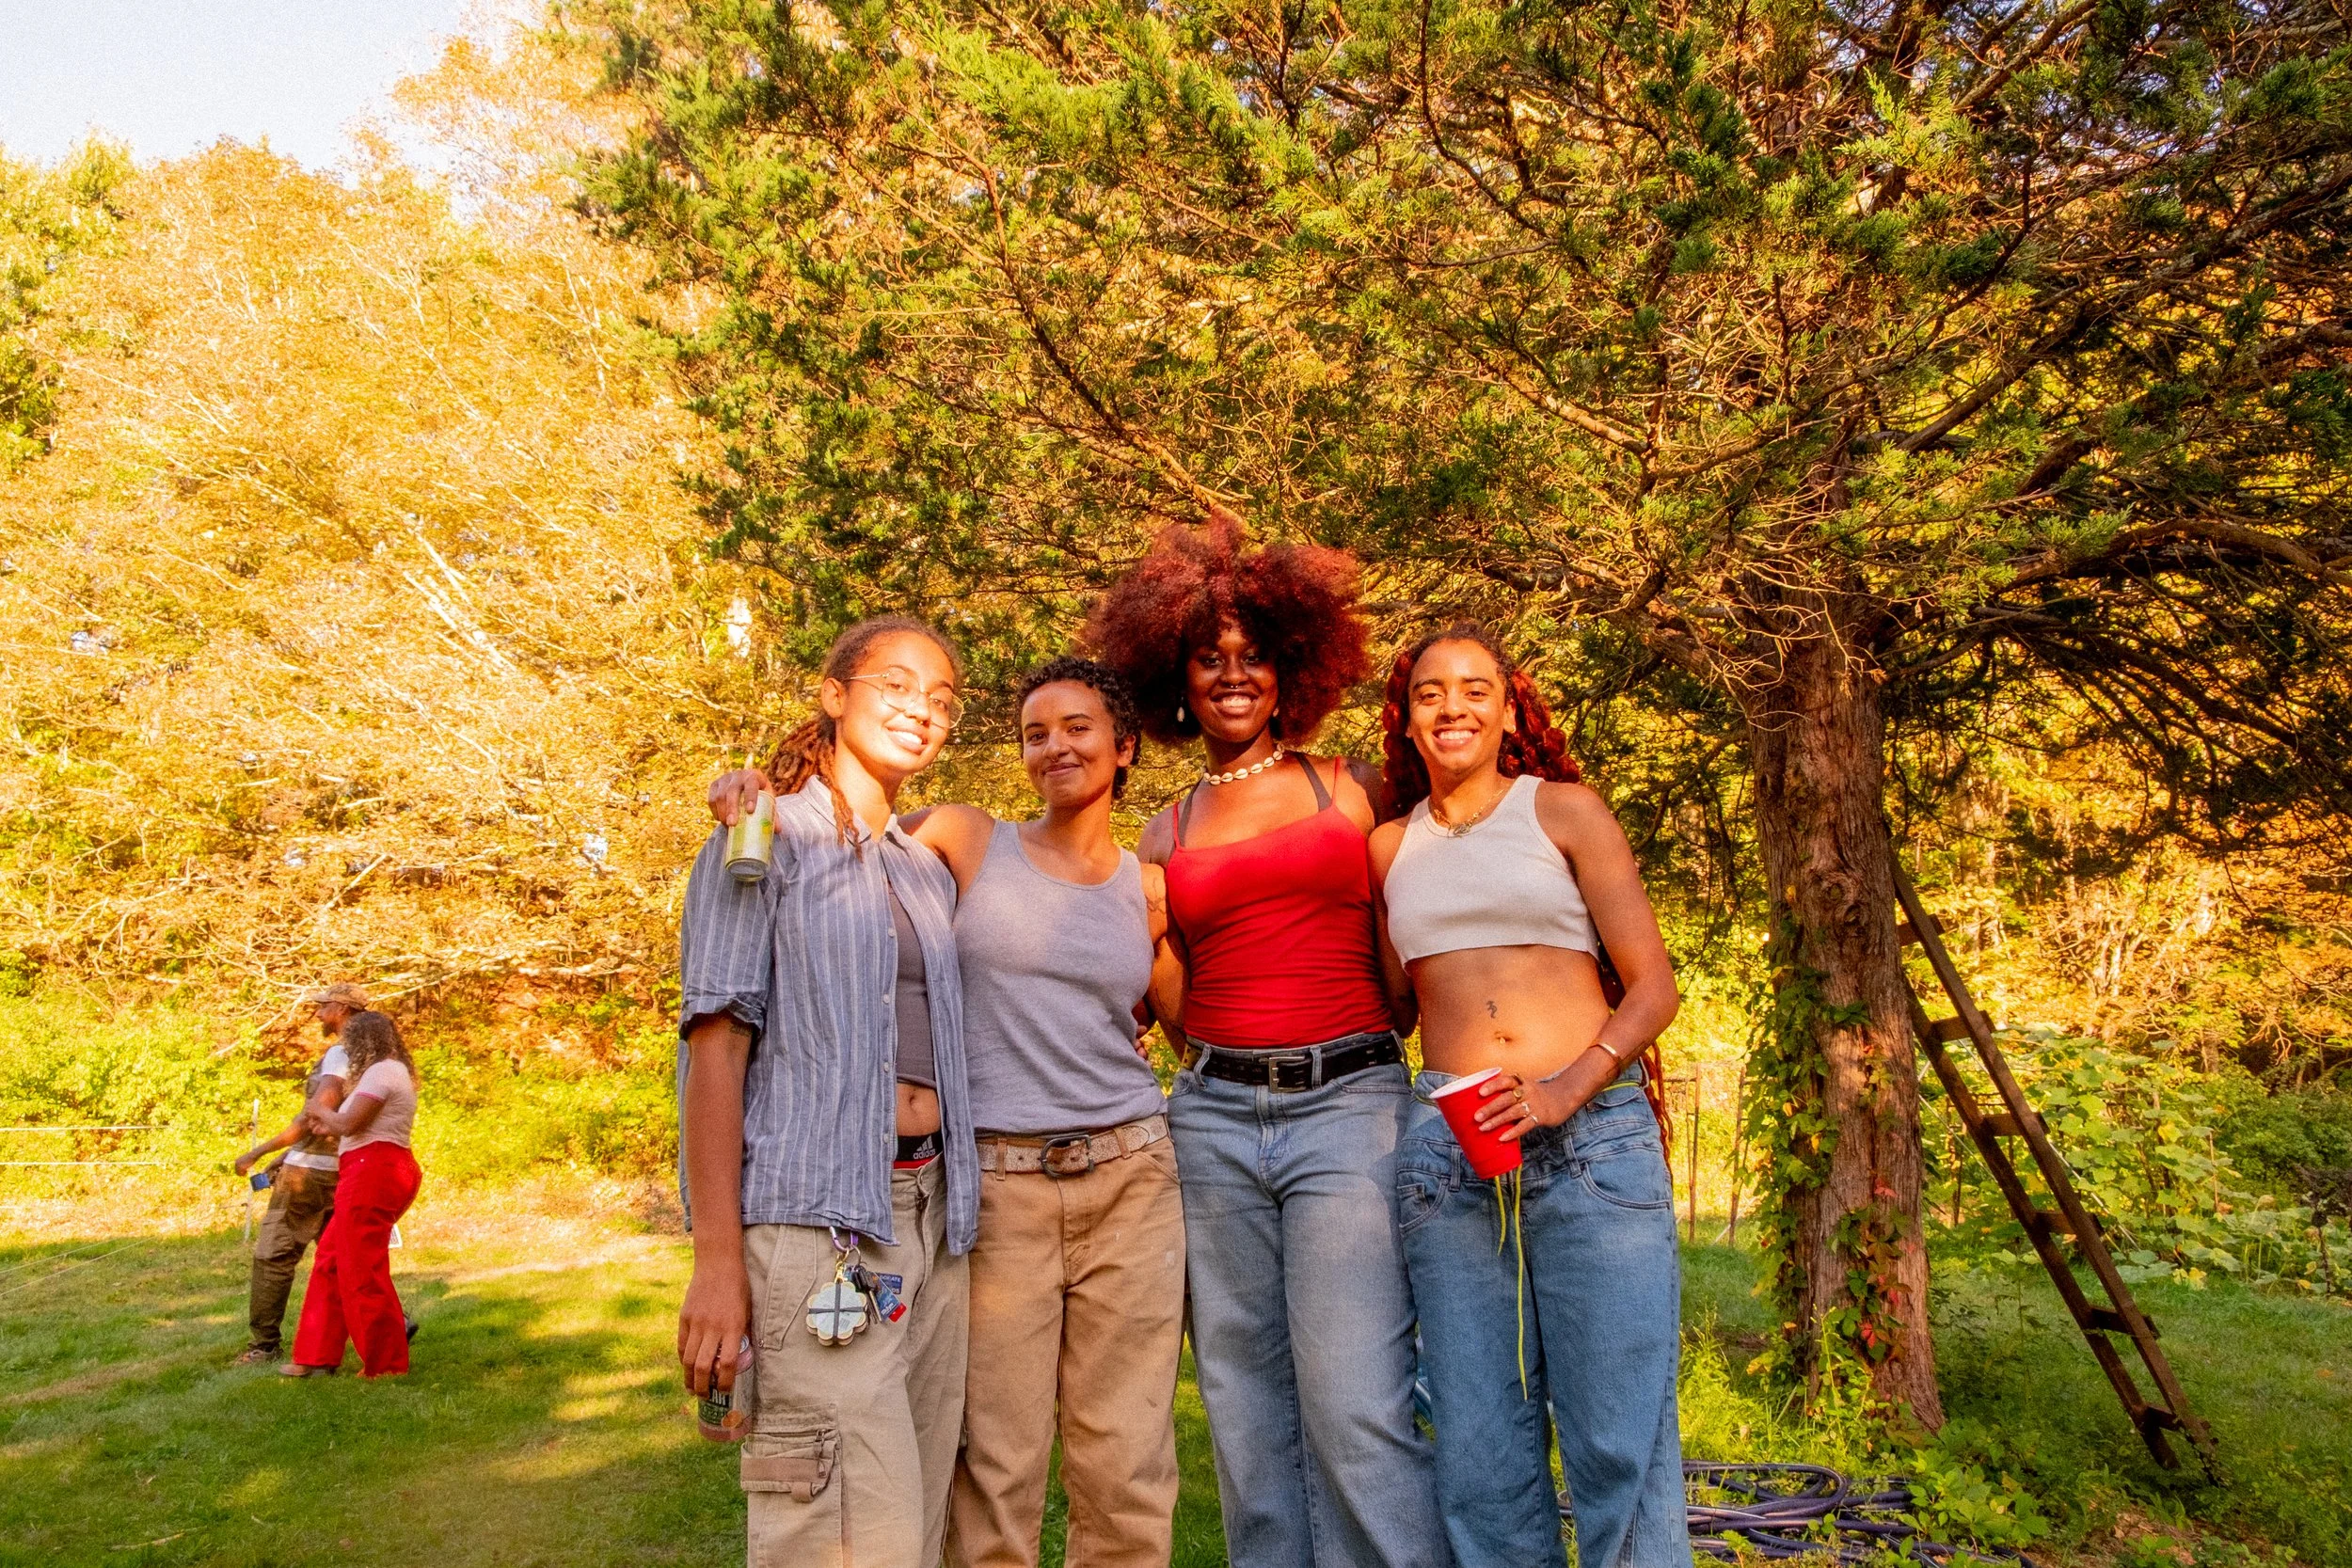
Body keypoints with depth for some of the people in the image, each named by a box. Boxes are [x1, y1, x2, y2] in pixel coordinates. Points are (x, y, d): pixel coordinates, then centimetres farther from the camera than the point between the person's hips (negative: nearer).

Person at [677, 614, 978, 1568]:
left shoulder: (930, 872, 19)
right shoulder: (769, 839, 1)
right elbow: (717, 1043, -7)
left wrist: (956, 1223, 13)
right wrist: (716, 1260, -14)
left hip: (929, 1210, 6)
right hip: (814, 1216, -6)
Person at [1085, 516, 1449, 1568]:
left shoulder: (1350, 790, 9)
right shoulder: (1166, 833, 14)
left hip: (1349, 1103, -3)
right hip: (1215, 1115, 3)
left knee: (1356, 1404, -10)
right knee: (1246, 1404, 7)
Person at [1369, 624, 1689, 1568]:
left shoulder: (1564, 810, 6)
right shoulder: (1390, 846, 14)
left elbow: (1653, 985, 1)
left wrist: (1568, 1088, -14)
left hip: (1593, 1136, -2)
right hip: (1446, 1149, 3)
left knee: (1619, 1437, -2)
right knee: (1481, 1445, 6)